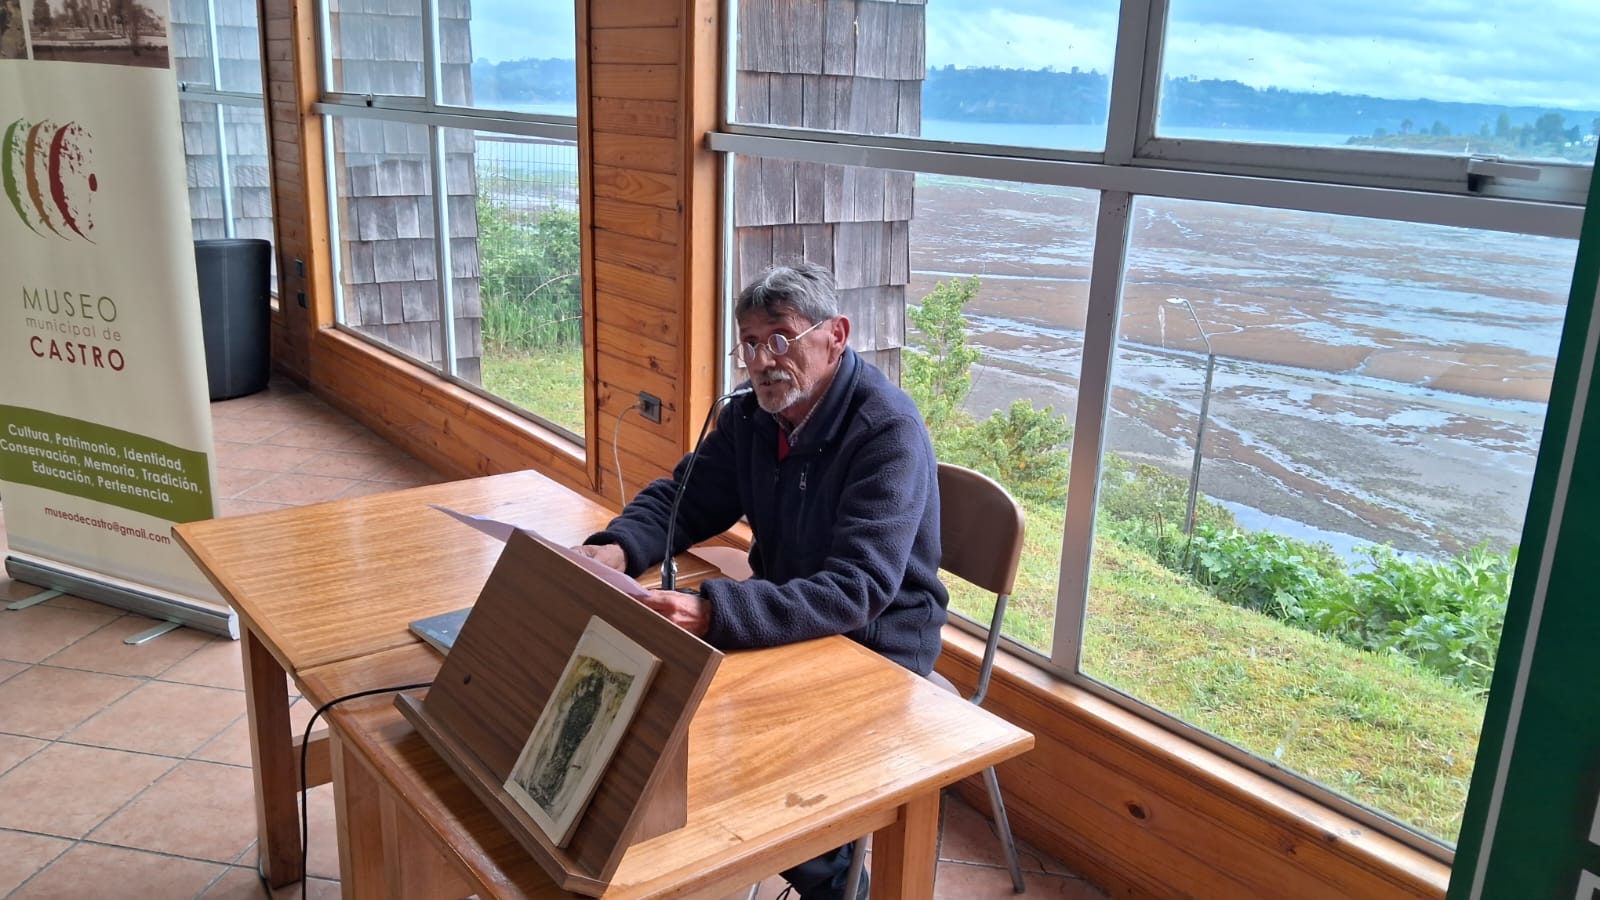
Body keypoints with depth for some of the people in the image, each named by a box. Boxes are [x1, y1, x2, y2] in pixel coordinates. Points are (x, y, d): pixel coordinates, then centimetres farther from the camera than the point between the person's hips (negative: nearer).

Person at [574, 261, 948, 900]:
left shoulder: (888, 432, -24)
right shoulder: (750, 416, -2)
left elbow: (856, 592, -33)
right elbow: (682, 499, 8)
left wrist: (712, 614, -45)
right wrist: (616, 549, -16)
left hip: (875, 649, -7)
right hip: (783, 620, 7)